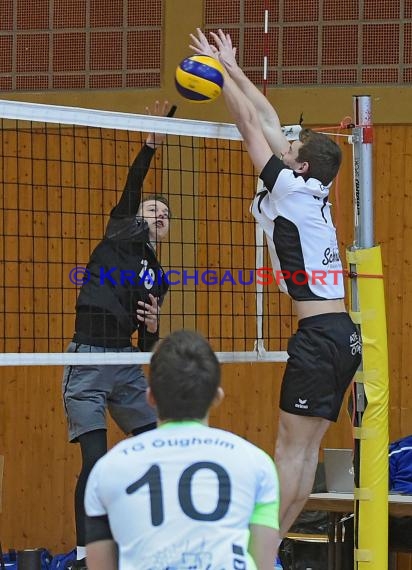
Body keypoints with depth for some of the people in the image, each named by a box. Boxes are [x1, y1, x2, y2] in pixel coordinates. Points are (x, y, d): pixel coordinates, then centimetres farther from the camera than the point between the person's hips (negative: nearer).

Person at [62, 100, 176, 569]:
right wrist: (151, 144, -17)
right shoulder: (119, 236, 5)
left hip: (126, 363, 7)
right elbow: (130, 189, -11)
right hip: (89, 359, -6)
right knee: (95, 462, -11)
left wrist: (152, 328, -2)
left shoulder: (158, 276, 17)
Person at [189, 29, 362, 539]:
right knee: (306, 448, 7)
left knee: (291, 448, -8)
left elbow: (250, 124, -2)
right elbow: (269, 123, 20)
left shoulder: (290, 189, -6)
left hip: (319, 336, -9)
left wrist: (219, 71, 9)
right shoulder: (313, 194, 15)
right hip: (344, 334, 9)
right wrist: (231, 66, 25)